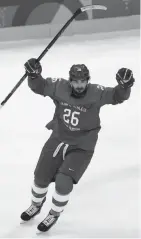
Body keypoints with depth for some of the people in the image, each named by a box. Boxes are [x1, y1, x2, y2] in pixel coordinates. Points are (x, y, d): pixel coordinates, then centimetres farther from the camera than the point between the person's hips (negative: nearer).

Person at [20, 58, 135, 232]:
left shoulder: (96, 93, -20)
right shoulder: (59, 87, -14)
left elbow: (118, 96, -26)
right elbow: (39, 86, -4)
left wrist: (124, 86, -47)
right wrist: (33, 75, -23)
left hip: (81, 148, -3)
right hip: (57, 140, 4)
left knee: (63, 182, -15)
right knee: (41, 177, 14)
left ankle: (54, 215, 14)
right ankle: (36, 205, 45)